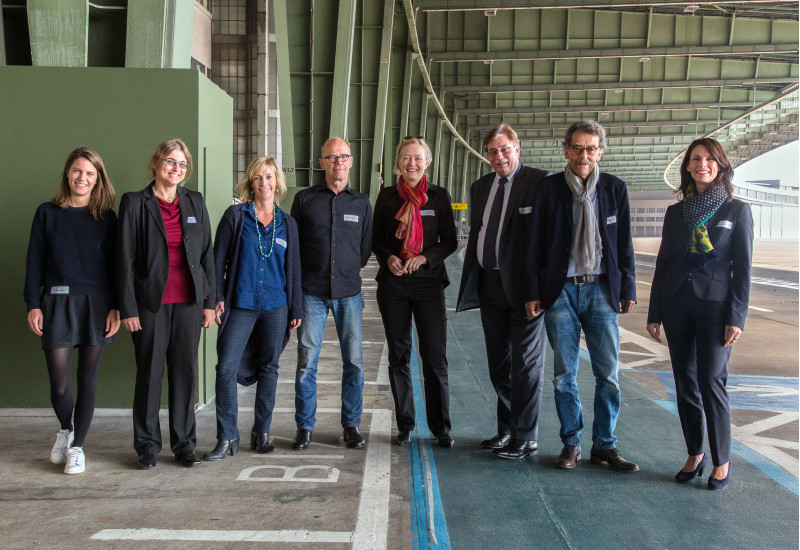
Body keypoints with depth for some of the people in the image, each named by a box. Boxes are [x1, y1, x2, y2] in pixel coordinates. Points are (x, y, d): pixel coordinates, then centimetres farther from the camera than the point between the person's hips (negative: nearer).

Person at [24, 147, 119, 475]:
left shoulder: (106, 218, 5)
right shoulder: (47, 213, 5)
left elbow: (114, 265, 4)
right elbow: (34, 261, 5)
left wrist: (115, 308, -3)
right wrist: (33, 305, -2)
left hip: (95, 304, 0)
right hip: (57, 303, 0)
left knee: (87, 380, 5)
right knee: (58, 384, -1)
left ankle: (77, 446, 20)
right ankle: (65, 430, 30)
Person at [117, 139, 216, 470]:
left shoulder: (195, 203, 9)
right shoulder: (134, 203, -1)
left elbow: (207, 254, 10)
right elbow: (125, 259, -3)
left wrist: (209, 301, 5)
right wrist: (128, 307, -8)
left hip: (188, 301, 3)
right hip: (151, 302, -3)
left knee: (184, 371, 8)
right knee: (149, 372, 5)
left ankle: (184, 444, 19)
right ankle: (147, 446, 18)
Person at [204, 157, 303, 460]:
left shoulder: (287, 223, 10)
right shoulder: (235, 215, 3)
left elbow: (293, 268, 12)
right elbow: (219, 259, 2)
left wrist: (296, 309, 11)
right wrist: (218, 298, -5)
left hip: (275, 307, 2)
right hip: (240, 305, -2)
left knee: (269, 369, 9)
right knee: (226, 368, -7)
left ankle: (262, 432, 22)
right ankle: (227, 438, 4)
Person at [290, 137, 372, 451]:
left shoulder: (361, 203, 10)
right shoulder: (304, 199, 6)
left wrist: (348, 270, 11)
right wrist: (307, 275, 6)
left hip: (348, 292, 1)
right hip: (312, 292, -1)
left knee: (354, 361, 1)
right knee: (306, 361, -1)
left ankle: (351, 425, 16)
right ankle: (304, 426, 12)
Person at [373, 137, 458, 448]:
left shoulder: (439, 196, 4)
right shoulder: (387, 196, 7)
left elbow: (450, 241, 4)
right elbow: (376, 238, 12)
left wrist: (426, 257, -12)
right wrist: (388, 258, -8)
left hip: (429, 282, -1)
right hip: (393, 284, 2)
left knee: (435, 356, -4)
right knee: (398, 355, 7)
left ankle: (441, 427, 8)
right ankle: (405, 425, 19)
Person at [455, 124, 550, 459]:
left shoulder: (539, 182, -8)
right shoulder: (480, 188, 14)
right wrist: (470, 281, 11)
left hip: (523, 287, -7)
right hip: (489, 285, 7)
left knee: (525, 363, 1)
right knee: (498, 365, 15)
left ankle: (525, 438, 12)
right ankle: (506, 430, 29)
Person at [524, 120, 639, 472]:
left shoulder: (615, 189, 6)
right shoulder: (550, 189, 1)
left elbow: (624, 244, 9)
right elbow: (536, 244, 2)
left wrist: (628, 290, 5)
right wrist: (533, 293, -2)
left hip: (601, 290, 1)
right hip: (560, 291, -1)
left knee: (608, 375, 2)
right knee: (564, 375, 6)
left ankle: (604, 446, 17)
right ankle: (571, 443, 20)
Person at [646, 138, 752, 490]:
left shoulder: (736, 211, 1)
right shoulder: (675, 213, 10)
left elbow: (742, 269, -2)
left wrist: (736, 317, -10)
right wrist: (654, 313, 8)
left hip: (715, 306, -4)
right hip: (677, 305, 4)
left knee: (711, 382, -6)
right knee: (685, 382, 7)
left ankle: (722, 460, 8)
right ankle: (695, 454, 20)